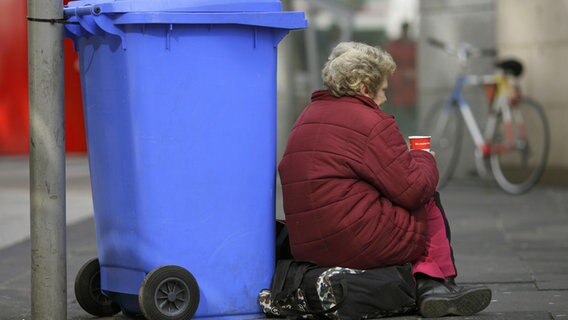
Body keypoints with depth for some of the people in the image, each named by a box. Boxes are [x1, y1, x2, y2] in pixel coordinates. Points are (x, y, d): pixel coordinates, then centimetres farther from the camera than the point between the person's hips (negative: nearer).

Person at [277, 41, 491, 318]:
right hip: (360, 243, -9)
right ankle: (435, 281, 17)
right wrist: (424, 160, 11)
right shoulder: (372, 123, -11)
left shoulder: (307, 117, 18)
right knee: (429, 202, 12)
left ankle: (425, 284, 6)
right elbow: (413, 190, -12)